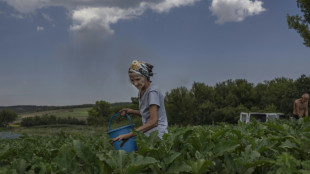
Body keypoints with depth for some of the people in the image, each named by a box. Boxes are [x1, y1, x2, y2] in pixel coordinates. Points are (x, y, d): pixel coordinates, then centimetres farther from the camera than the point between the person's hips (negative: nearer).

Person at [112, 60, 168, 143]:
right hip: (148, 135, 8)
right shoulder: (141, 91, 10)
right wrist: (132, 111, 8)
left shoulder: (152, 91, -15)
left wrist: (129, 135, -24)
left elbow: (153, 121, -22)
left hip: (157, 135, -8)